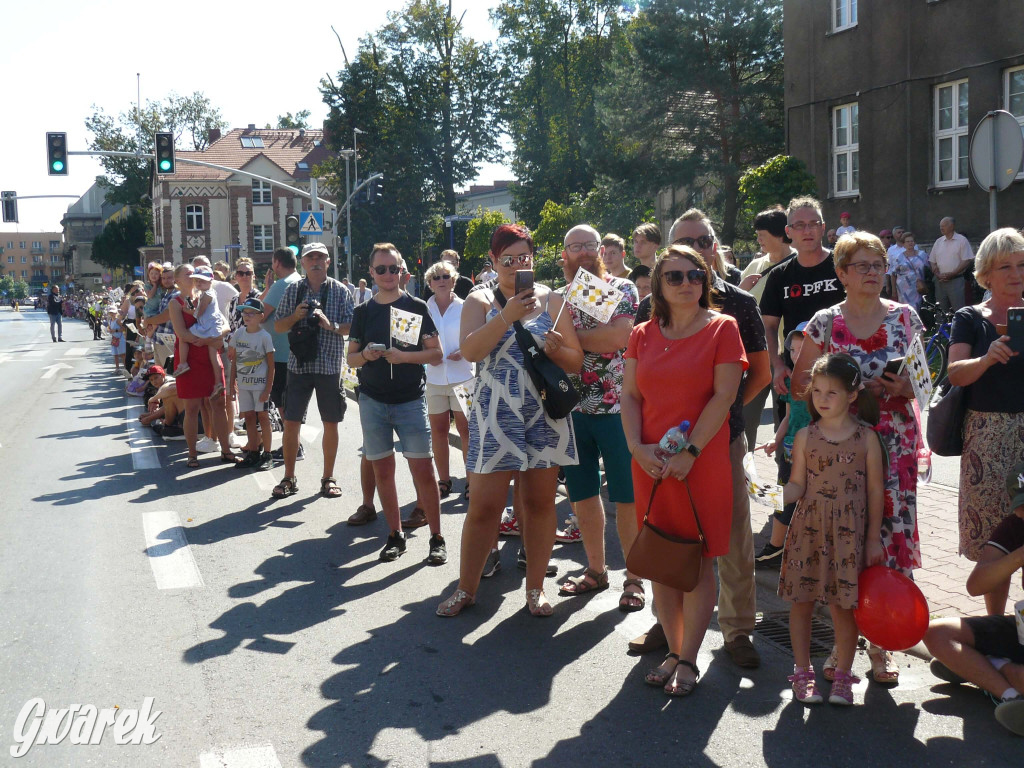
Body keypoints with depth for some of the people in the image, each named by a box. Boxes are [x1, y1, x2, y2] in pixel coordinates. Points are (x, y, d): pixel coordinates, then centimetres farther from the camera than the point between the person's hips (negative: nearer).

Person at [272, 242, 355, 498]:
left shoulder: (340, 291, 3)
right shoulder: (293, 290, 7)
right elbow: (278, 326, 9)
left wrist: (331, 325, -18)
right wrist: (295, 316, -10)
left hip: (329, 365, -1)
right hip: (298, 364, 1)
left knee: (330, 423, 5)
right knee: (290, 422, 1)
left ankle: (328, 478, 17)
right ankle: (289, 478, 13)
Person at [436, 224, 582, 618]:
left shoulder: (551, 299, 8)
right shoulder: (481, 300, 4)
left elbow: (576, 361, 9)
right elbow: (470, 350, -14)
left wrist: (557, 350, -12)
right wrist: (508, 316, -22)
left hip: (545, 415, 2)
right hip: (495, 417, -2)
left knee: (540, 502, 7)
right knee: (484, 506, -1)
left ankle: (535, 587, 20)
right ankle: (466, 588, 14)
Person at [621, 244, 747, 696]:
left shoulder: (722, 328, -1)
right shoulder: (643, 335, 11)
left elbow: (724, 396, -8)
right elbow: (629, 396, 9)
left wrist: (690, 451, -14)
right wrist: (637, 446, -7)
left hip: (702, 463, -4)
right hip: (651, 465, 4)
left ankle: (688, 660, 8)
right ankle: (673, 651, 20)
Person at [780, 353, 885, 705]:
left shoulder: (866, 438, -1)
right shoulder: (805, 437, 2)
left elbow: (875, 490, 2)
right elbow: (797, 485, 1)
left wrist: (874, 538, 1)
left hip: (849, 534, -1)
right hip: (808, 530, 1)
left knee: (844, 606, 4)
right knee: (802, 602, 6)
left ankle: (842, 676, 19)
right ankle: (802, 672, 20)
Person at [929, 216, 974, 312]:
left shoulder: (962, 240, -1)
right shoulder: (938, 242, 15)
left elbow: (967, 261, -7)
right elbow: (932, 261, 15)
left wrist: (951, 274, -15)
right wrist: (938, 274, -4)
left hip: (955, 280, -5)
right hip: (940, 281, 5)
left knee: (958, 311, -9)